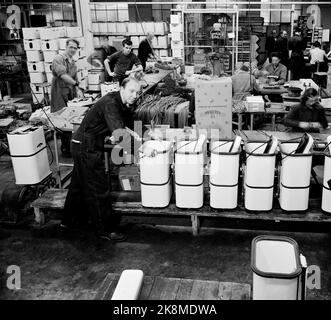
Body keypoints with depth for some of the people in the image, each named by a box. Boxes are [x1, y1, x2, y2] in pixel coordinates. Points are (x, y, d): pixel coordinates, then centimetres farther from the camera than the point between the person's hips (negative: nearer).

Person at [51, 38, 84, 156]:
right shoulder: (58, 59, -8)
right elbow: (62, 75, -22)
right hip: (60, 94, -7)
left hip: (71, 94, 7)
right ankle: (65, 148, 6)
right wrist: (76, 84, -28)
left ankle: (72, 146, 16)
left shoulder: (73, 62, 18)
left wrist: (77, 90, 5)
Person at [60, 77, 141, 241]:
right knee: (97, 189, -1)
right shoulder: (110, 103, -24)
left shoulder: (122, 104, 7)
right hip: (86, 147, -10)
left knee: (79, 183, 21)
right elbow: (118, 133, -35)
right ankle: (105, 229, 11)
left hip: (85, 146, 10)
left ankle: (67, 220, 38)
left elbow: (132, 126, 12)